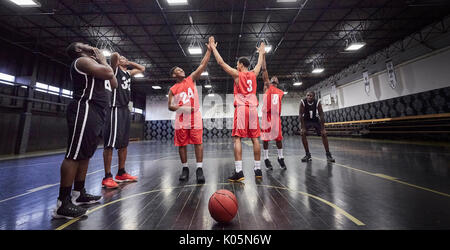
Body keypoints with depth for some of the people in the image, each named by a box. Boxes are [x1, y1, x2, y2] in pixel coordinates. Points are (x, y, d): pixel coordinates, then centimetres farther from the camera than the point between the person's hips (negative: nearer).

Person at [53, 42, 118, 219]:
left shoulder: (93, 65, 27)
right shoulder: (82, 60, -2)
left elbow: (114, 83, 24)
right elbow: (108, 72, -19)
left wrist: (103, 61, 22)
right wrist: (101, 59, 3)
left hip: (95, 112, 10)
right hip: (85, 110, -10)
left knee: (85, 155, 11)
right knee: (74, 155, -10)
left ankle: (78, 194, 22)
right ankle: (62, 203, -4)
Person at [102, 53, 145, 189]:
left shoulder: (128, 73, 22)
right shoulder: (115, 69, 2)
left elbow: (142, 68, 34)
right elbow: (114, 55, -18)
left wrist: (129, 62, 24)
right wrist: (118, 58, 1)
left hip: (126, 109, 8)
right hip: (115, 108, -8)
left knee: (124, 143, 9)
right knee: (110, 143, -8)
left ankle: (121, 173, 18)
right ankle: (107, 177, -2)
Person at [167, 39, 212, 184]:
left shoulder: (191, 79, 12)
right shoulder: (172, 89, 11)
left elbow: (203, 65, 8)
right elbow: (170, 107, 7)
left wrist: (209, 50, 5)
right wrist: (181, 108, -10)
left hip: (195, 116, -1)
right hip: (181, 119, 1)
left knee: (198, 142, -7)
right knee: (182, 144, 4)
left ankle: (199, 169, -2)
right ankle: (185, 168, 19)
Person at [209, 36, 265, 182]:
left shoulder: (237, 74, 4)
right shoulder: (253, 74, 16)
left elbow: (221, 62, 7)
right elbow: (259, 64, 37)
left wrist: (213, 47, 18)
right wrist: (261, 52, 55)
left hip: (241, 108, -5)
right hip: (253, 108, 5)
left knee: (237, 138, -6)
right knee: (255, 138, 6)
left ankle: (238, 171, -11)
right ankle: (258, 169, 13)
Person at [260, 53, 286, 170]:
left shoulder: (281, 92, 19)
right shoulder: (267, 86, 8)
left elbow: (279, 105, 21)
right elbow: (264, 70, 3)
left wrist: (279, 116, 14)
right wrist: (263, 55, 3)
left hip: (276, 115, 4)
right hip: (267, 115, -4)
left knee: (279, 137, 5)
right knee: (266, 137, -1)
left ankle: (280, 158, 19)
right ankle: (266, 158, 10)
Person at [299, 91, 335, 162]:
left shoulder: (318, 102, -23)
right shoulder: (302, 102, -24)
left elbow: (321, 115, -20)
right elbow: (301, 115, -22)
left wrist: (323, 128, -24)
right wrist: (303, 127, -27)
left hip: (316, 120, 1)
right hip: (306, 120, 0)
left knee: (324, 134, -9)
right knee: (302, 133, -19)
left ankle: (328, 154, 7)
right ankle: (308, 154, -7)